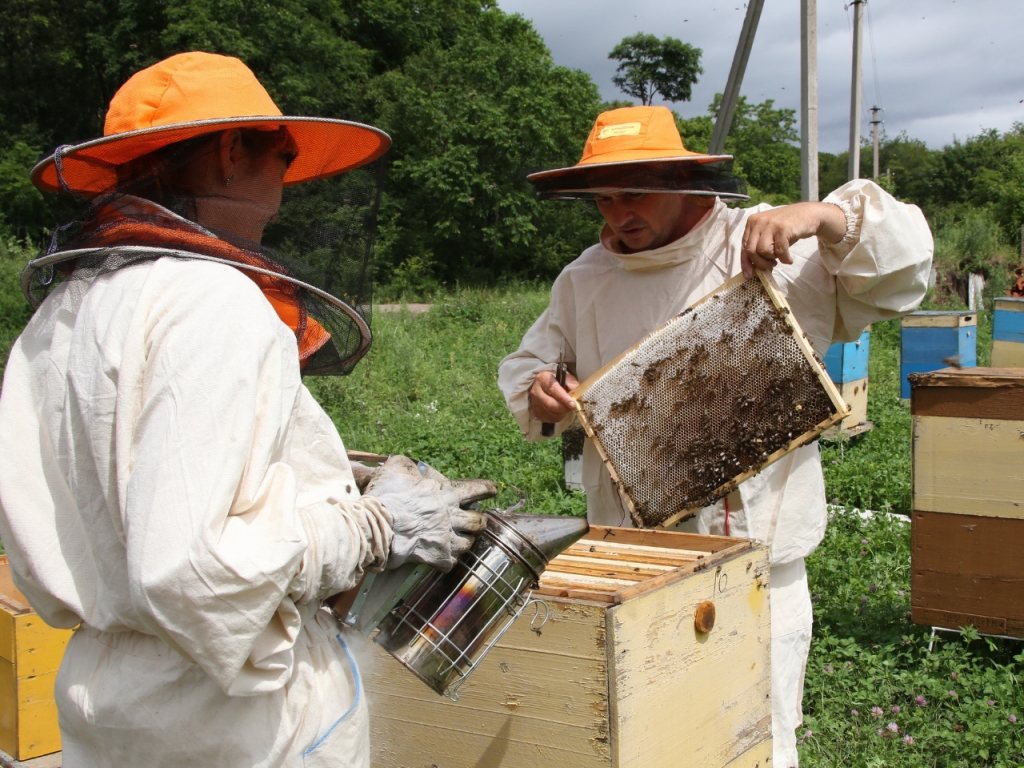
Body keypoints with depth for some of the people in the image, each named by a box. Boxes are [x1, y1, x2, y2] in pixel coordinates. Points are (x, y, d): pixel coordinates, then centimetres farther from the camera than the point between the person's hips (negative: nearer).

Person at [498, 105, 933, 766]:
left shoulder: (775, 249, -2)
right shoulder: (587, 279, 10)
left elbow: (903, 271, -5)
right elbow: (528, 361, 20)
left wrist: (823, 216, -23)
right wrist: (537, 394, -4)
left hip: (756, 569, -3)